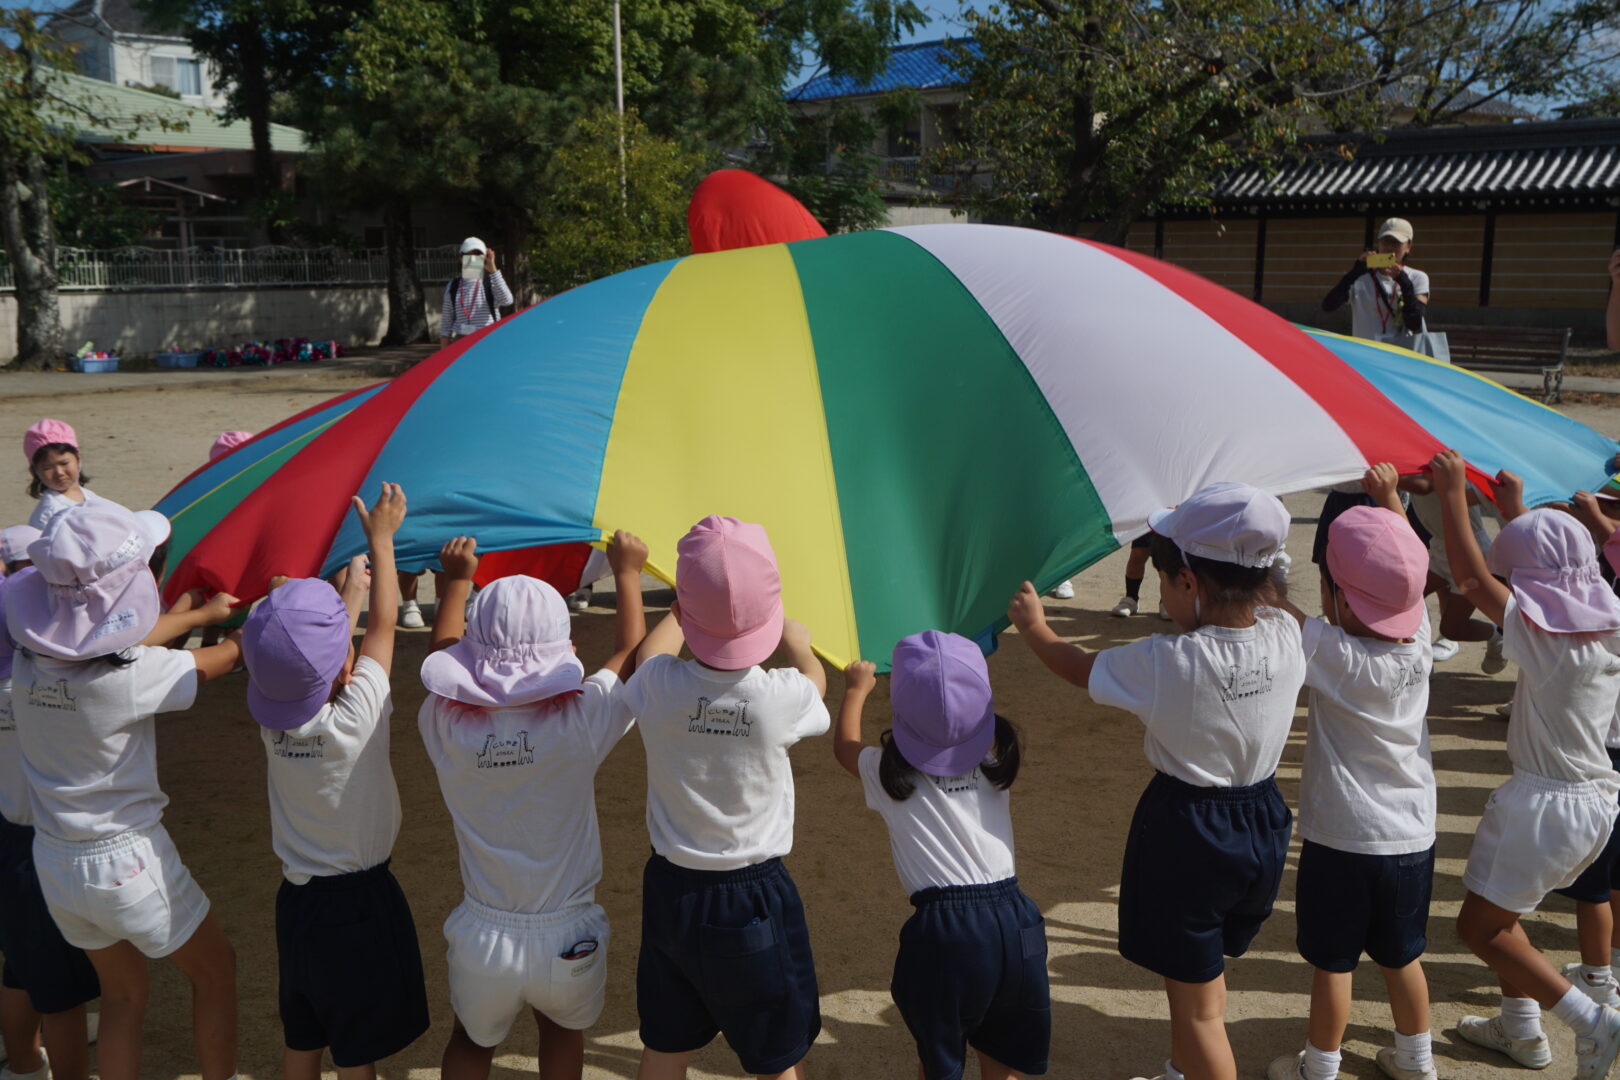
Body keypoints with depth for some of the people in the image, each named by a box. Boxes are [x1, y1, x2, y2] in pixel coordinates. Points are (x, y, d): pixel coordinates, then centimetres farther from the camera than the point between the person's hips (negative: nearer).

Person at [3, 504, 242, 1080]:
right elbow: (229, 654, -13)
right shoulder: (129, 676, -27)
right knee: (214, 971, 18)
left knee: (121, 993, 25)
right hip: (126, 861, -6)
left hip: (53, 861, 6)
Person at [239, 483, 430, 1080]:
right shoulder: (354, 720, -24)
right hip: (358, 902, -6)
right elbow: (382, 626, -13)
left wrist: (351, 585, 17)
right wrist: (382, 538, -2)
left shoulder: (272, 721, -10)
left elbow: (325, 651, 6)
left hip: (295, 898, 6)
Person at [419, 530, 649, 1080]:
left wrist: (457, 581, 19)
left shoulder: (447, 726, -15)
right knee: (562, 1032, 30)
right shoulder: (578, 724, -21)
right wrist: (627, 573, 10)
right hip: (569, 940, -1)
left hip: (483, 941, 1)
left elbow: (444, 657, 7)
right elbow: (630, 656, -2)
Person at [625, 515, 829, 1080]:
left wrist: (687, 609, 28)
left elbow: (653, 647, 8)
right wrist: (797, 641, 27)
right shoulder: (784, 696, -22)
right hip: (756, 901, -2)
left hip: (671, 891, 3)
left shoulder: (658, 687, -19)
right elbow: (816, 681, 5)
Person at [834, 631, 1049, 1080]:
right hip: (1013, 920, 3)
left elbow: (845, 745, 21)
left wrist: (856, 690, 36)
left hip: (943, 931, -3)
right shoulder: (994, 764, 5)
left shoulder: (890, 774, -2)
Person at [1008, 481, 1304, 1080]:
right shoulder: (1287, 637, -13)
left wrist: (1034, 627, 11)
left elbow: (1084, 669, -6)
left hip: (1183, 833, -6)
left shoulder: (1165, 662, -26)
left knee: (1197, 1003, 10)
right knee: (1205, 968, 28)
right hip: (1262, 823, 6)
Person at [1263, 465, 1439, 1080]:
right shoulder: (1418, 640, -8)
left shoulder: (1337, 655, -24)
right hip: (1413, 837, 6)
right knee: (1401, 956, 22)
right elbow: (1410, 571, 8)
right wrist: (1390, 502, 11)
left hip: (1342, 839, -6)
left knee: (1332, 962, 10)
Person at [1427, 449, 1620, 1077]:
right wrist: (1516, 513, 25)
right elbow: (1553, 576, 18)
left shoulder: (1541, 634, -22)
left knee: (1479, 929, 3)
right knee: (1500, 916, 24)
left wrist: (1453, 492, -7)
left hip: (1547, 802, -9)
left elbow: (1471, 577, -16)